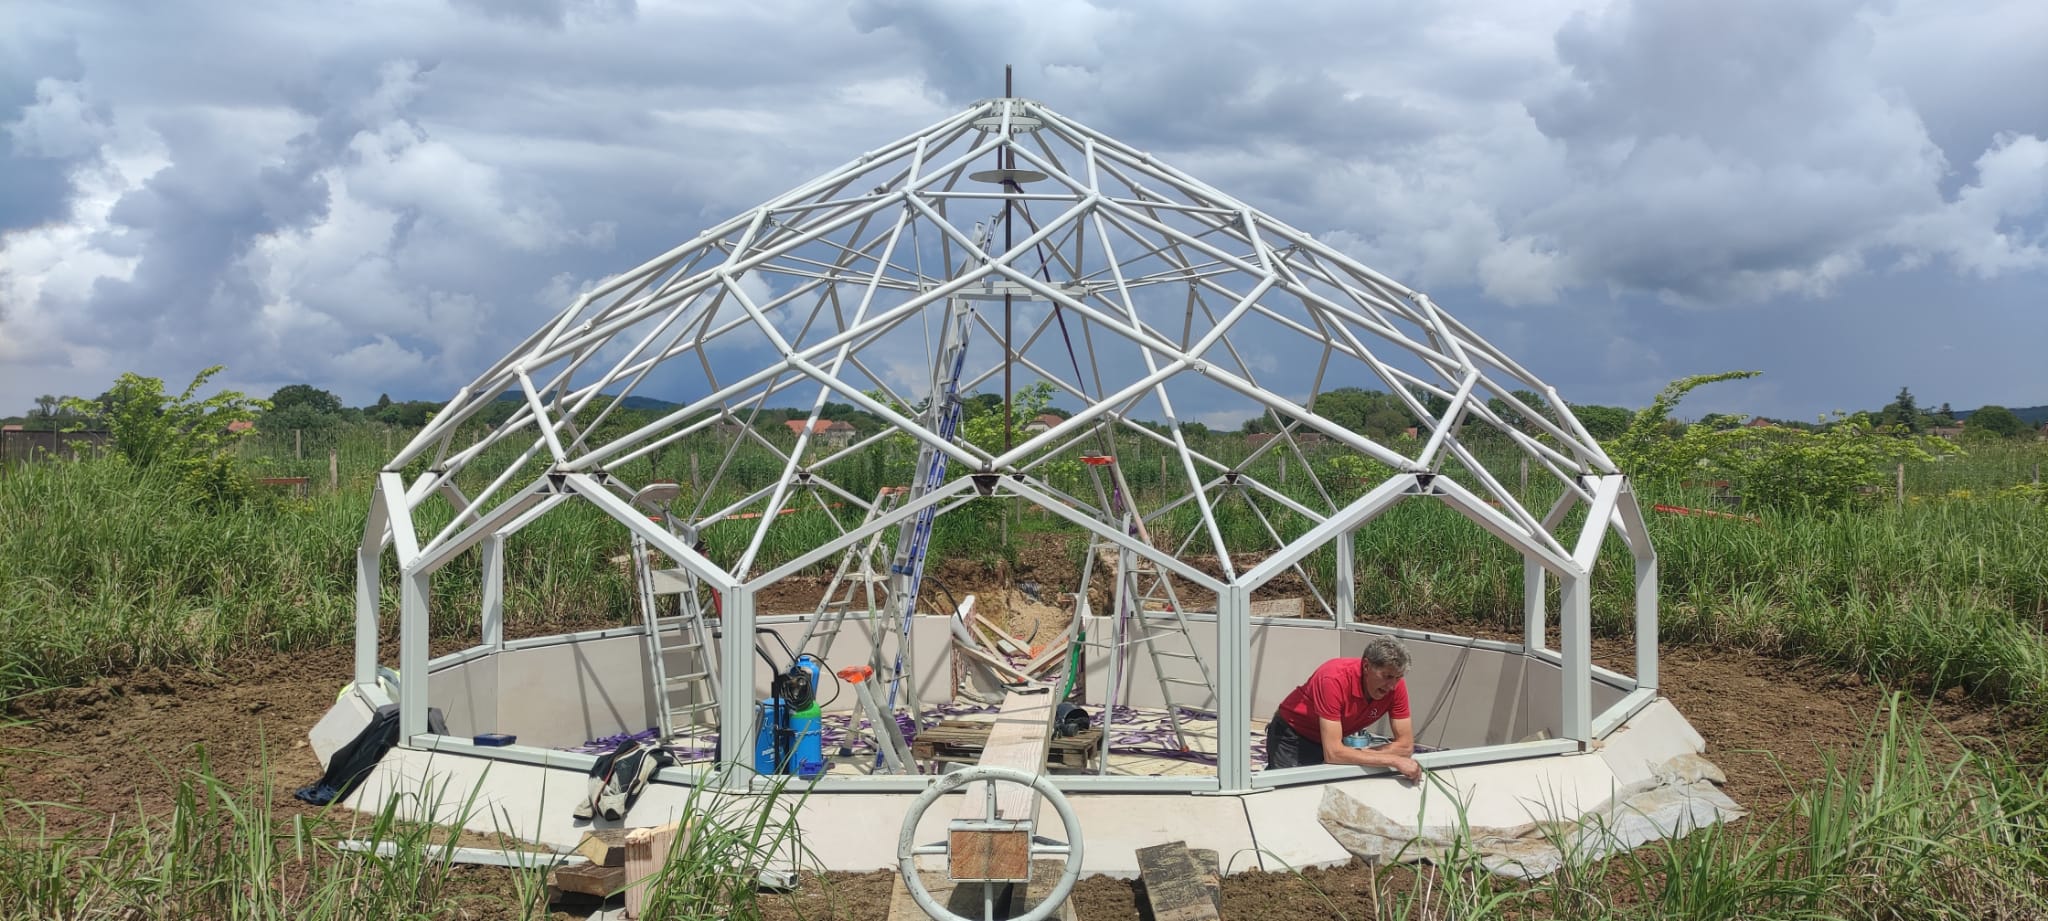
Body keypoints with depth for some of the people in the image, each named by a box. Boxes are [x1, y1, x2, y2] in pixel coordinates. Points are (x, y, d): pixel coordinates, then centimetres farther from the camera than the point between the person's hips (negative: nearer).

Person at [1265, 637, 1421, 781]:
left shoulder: (1395, 684, -20)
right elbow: (1332, 753, -42)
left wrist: (1359, 755, -29)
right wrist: (1394, 761, -42)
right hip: (1292, 735, -6)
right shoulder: (1334, 679, -37)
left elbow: (1406, 745, -17)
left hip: (1330, 741, 6)